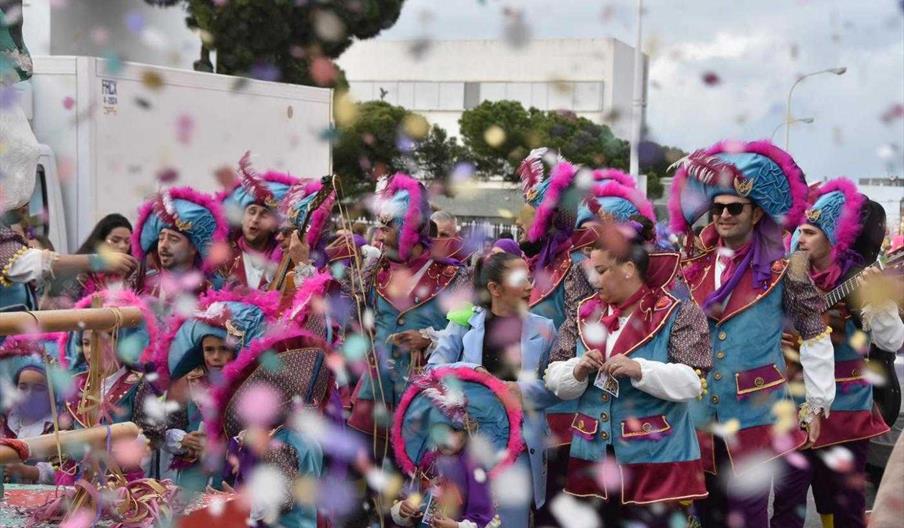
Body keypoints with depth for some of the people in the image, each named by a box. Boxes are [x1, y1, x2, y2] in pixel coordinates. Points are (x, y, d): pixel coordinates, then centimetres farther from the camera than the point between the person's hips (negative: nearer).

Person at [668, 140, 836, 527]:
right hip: (697, 417, 4)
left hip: (754, 417, -4)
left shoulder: (782, 271, -6)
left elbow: (815, 337, 0)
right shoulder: (692, 266, 5)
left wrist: (817, 405, 1)